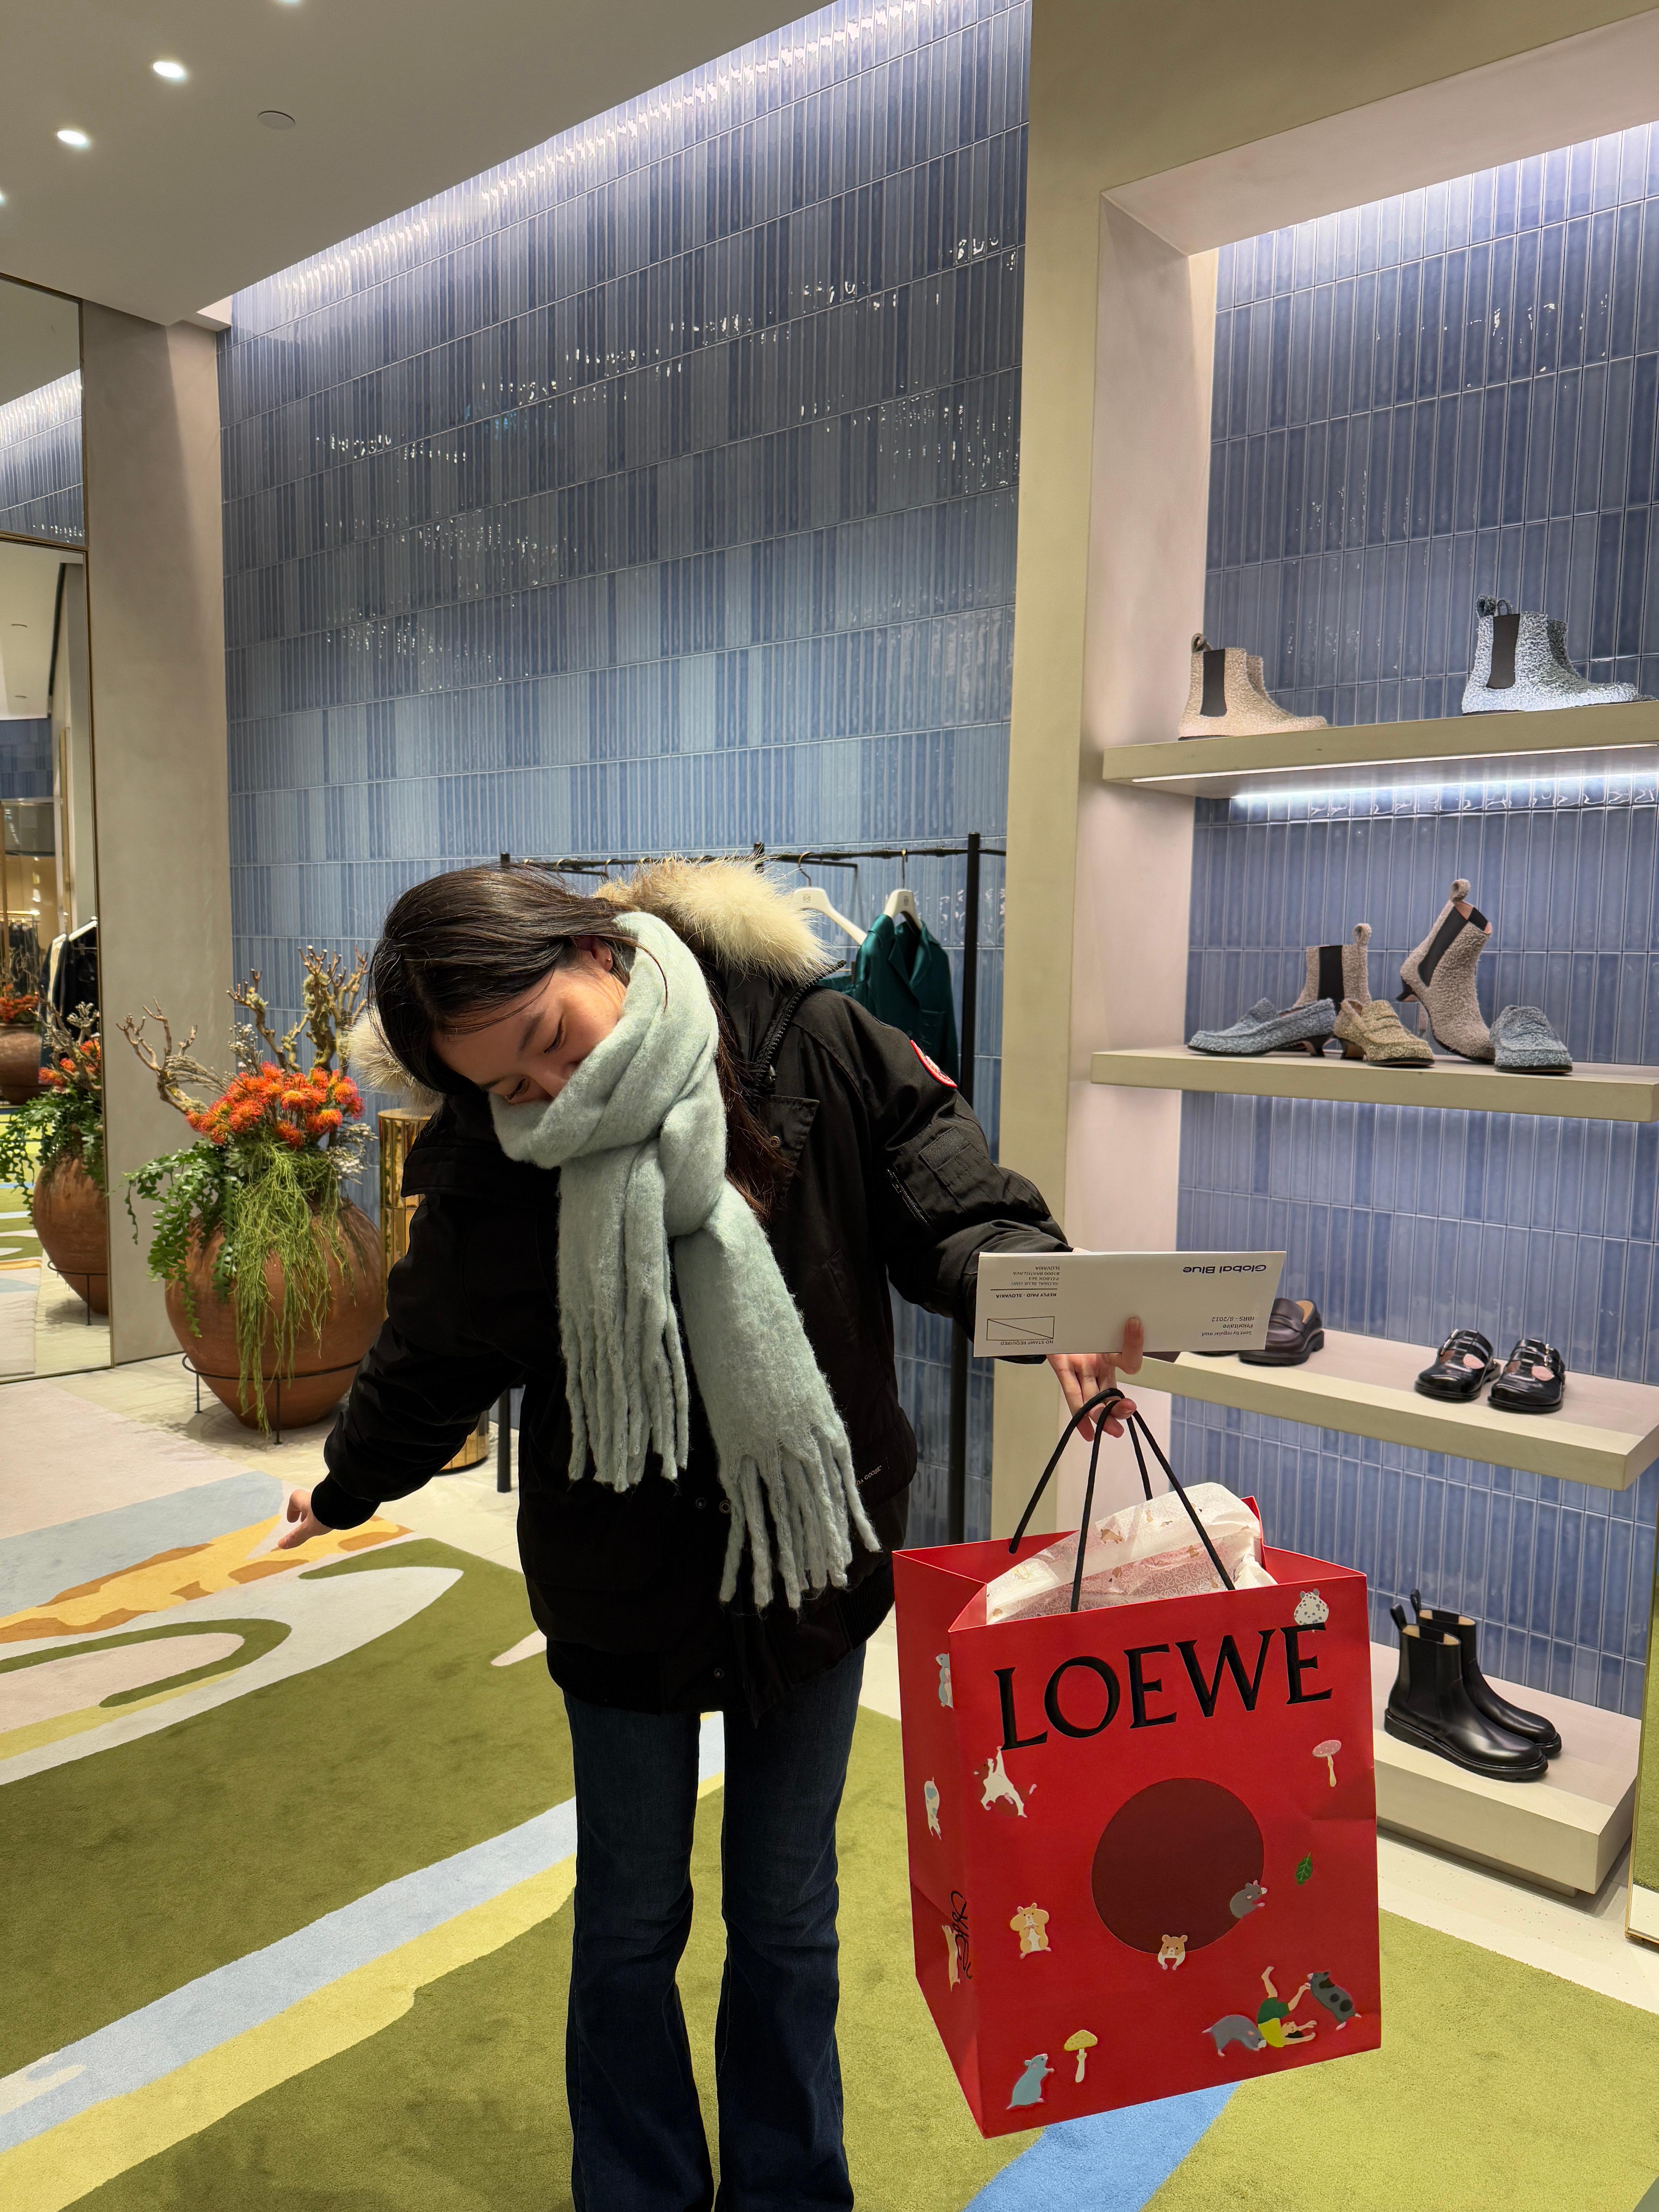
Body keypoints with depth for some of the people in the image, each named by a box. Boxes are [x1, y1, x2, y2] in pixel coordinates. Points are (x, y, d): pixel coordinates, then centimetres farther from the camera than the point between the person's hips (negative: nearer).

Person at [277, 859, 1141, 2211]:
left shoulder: (813, 1045, -17)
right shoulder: (494, 1168, -15)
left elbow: (947, 1201, -13)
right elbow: (437, 1360, 2)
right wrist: (350, 1490, 19)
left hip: (817, 1565, 1)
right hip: (625, 1589, 0)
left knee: (788, 1922, 19)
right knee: (632, 1925, 19)